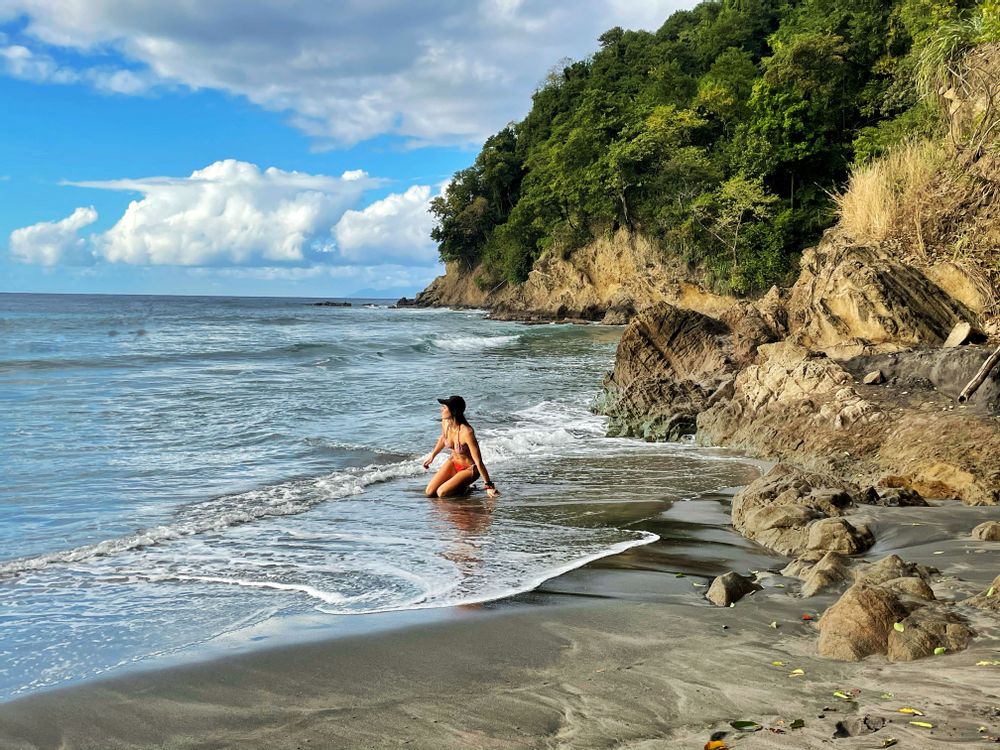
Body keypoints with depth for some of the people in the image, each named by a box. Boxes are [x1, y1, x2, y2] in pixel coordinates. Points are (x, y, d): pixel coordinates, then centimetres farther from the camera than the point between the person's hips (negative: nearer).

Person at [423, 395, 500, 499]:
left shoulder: (466, 432, -34)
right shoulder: (445, 423, -13)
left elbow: (478, 461, -31)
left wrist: (489, 486, -27)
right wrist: (432, 455, 25)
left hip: (469, 469, -7)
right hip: (453, 463, 7)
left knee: (441, 493, -21)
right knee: (429, 493, -3)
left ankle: (465, 488, 6)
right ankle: (455, 483, 19)